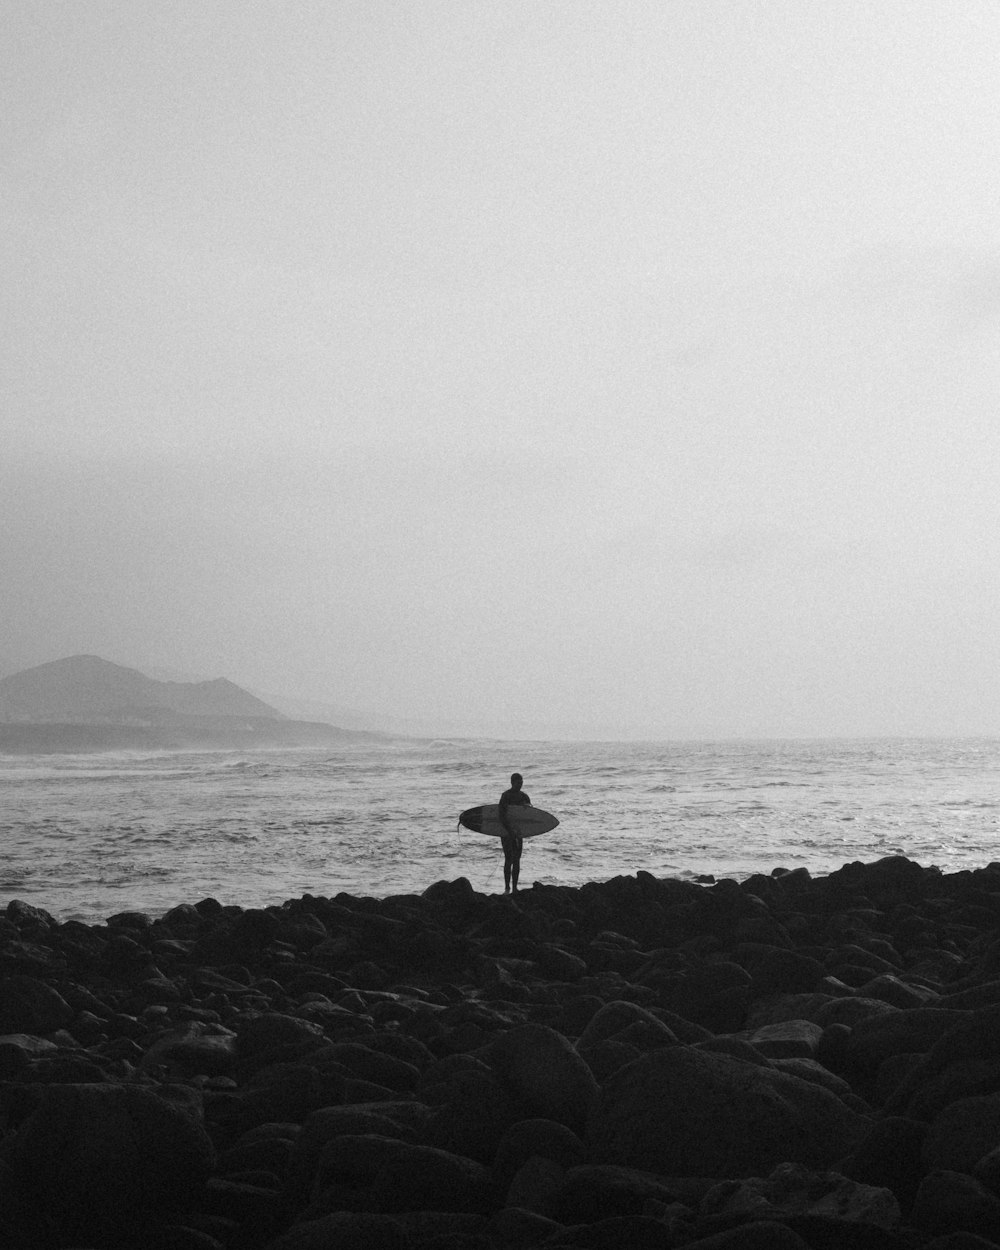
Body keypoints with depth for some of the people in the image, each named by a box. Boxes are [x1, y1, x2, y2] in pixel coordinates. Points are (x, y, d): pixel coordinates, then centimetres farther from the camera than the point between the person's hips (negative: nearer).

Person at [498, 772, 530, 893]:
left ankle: (515, 888, 10)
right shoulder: (505, 796, -11)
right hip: (506, 831, -6)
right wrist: (509, 831, -27)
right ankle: (507, 888, -8)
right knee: (509, 859, -11)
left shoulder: (523, 796, 9)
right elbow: (501, 815, -20)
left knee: (517, 860, 6)